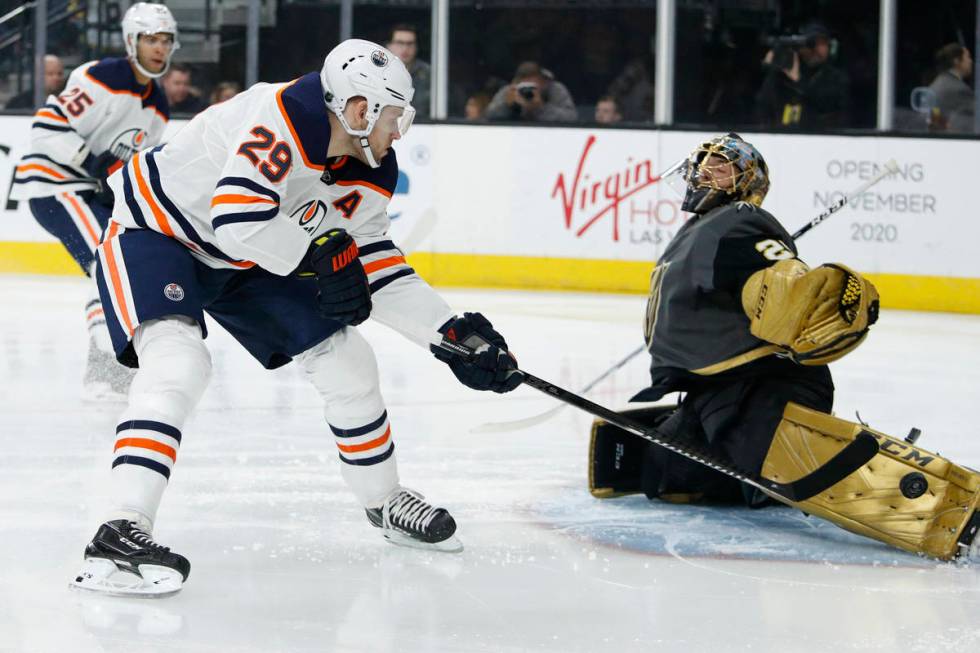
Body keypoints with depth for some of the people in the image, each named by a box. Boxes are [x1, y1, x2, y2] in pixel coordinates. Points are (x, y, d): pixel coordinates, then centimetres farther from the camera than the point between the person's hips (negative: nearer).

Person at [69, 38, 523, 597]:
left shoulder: (371, 175, -4)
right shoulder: (283, 117, -32)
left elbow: (376, 272, 4)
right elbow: (237, 216, -42)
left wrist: (452, 332, -4)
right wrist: (321, 255, -29)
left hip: (249, 261, 9)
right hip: (154, 233, -9)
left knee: (346, 360, 7)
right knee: (178, 366, -33)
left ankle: (385, 501, 29)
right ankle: (122, 533, -38)